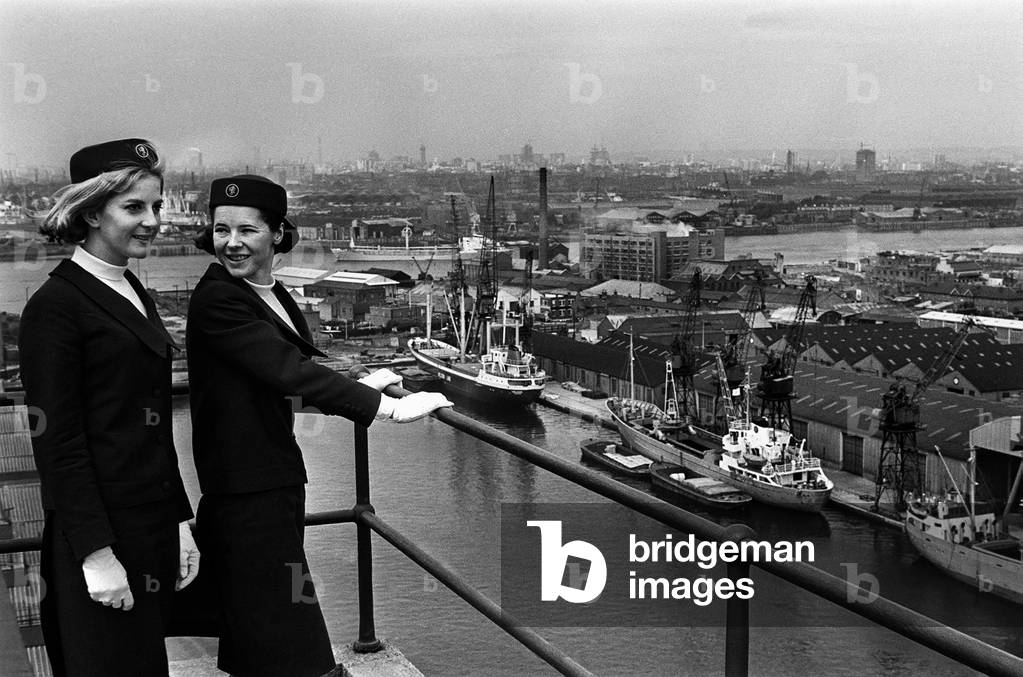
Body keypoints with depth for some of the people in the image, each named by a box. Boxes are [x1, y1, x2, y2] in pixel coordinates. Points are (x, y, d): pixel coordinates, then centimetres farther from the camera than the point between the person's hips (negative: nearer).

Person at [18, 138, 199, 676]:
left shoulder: (136, 295, 14)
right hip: (98, 533, -8)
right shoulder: (56, 304, -11)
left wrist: (180, 523, 13)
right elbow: (57, 442, -15)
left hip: (153, 529, 8)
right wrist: (96, 552, -18)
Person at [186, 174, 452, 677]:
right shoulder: (216, 300, -15)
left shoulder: (274, 295, 12)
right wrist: (387, 407, -27)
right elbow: (287, 369, -25)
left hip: (277, 480, 9)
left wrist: (354, 388, 13)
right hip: (246, 491, -9)